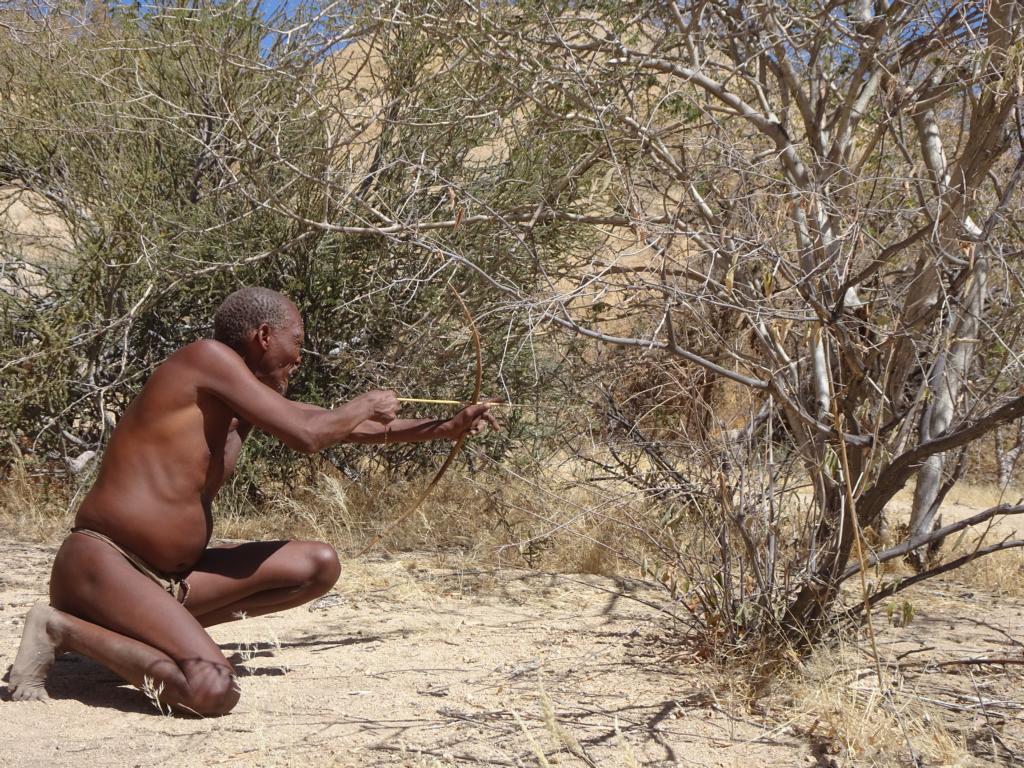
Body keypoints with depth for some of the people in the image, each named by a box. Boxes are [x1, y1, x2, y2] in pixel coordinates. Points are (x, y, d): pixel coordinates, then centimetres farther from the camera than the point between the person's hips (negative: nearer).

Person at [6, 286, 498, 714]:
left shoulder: (246, 403, 15)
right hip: (101, 566, -9)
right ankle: (61, 629, -9)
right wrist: (368, 404, 1)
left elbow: (339, 425, 24)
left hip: (174, 577, 9)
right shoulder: (209, 359, -11)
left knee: (319, 566, 5)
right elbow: (307, 435, -19)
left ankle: (166, 630, 7)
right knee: (213, 691, -29)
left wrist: (444, 429, 27)